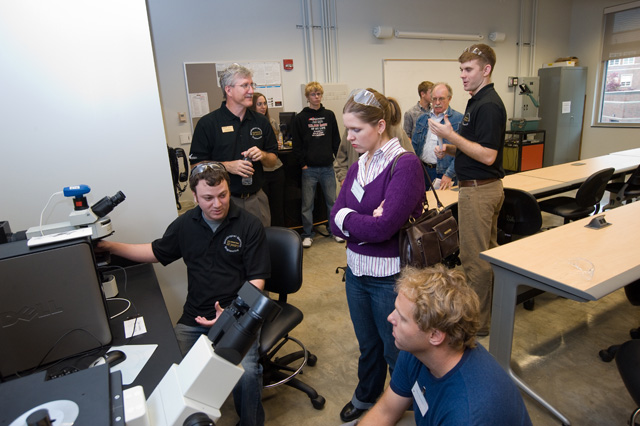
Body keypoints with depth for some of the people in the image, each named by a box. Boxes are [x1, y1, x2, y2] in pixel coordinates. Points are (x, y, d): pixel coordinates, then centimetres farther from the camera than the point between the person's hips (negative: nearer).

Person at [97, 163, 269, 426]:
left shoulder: (249, 226, -5)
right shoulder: (186, 224, 9)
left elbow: (256, 280, -6)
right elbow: (156, 252, 25)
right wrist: (110, 246, 18)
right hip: (194, 319, 4)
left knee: (245, 373, -26)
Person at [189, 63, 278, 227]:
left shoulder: (261, 121, 8)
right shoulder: (208, 123, -4)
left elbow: (273, 161, 12)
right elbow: (196, 164, -6)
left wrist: (262, 155, -10)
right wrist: (227, 166, -19)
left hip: (257, 199, 4)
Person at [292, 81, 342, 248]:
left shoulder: (329, 115, 8)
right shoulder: (300, 118, 0)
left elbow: (336, 140, 11)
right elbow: (297, 145, -1)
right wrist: (302, 164, -7)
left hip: (328, 167, 2)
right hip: (309, 169, -2)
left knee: (332, 201, 9)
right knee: (307, 203, 5)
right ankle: (307, 234, 17)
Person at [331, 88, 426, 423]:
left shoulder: (405, 165, -18)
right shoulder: (358, 166, 4)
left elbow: (384, 226, -26)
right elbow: (336, 224, -3)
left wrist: (346, 217, -11)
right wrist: (369, 221, -20)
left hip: (390, 276, -6)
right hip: (356, 270, 6)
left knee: (396, 351, 16)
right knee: (367, 344, 26)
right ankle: (366, 398, 51)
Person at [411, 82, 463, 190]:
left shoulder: (459, 119, -4)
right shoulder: (422, 119, 13)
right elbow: (414, 146, 17)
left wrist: (449, 175, -17)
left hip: (444, 173, -4)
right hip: (422, 171, 5)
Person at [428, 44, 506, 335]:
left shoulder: (488, 105, -18)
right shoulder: (479, 101, 14)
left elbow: (487, 155, -24)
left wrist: (451, 136, -21)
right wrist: (449, 149, 6)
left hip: (478, 190, -11)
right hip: (485, 188, 11)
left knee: (474, 257, -1)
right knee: (488, 252, 19)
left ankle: (477, 323, 13)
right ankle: (490, 310, 35)